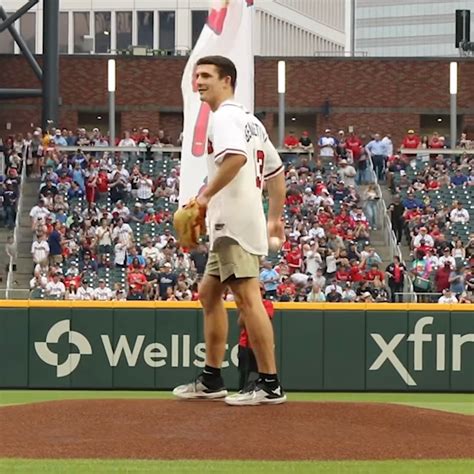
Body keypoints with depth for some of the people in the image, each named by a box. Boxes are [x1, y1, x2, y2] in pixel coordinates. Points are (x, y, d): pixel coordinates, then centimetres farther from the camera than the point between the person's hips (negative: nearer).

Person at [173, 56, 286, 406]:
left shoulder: (225, 116, -8)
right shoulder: (251, 121, 22)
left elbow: (237, 157, -28)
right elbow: (276, 171, 26)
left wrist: (207, 194, -21)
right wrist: (275, 218, 28)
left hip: (234, 223, -11)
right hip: (230, 228, 11)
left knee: (247, 297, -14)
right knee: (209, 293, 18)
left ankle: (270, 385, -18)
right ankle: (212, 380, 22)